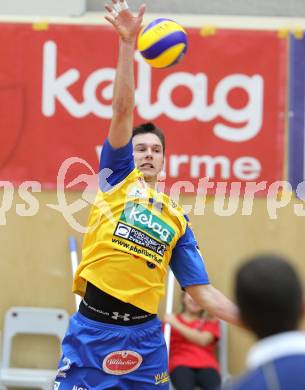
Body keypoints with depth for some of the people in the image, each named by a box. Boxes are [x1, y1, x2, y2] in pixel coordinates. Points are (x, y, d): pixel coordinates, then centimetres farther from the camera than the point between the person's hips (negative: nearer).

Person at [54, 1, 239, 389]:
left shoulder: (177, 219, 15)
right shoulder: (118, 177, 9)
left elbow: (203, 292, 15)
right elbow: (122, 110, -1)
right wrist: (127, 44, -10)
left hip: (143, 338, 3)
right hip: (91, 329, -2)